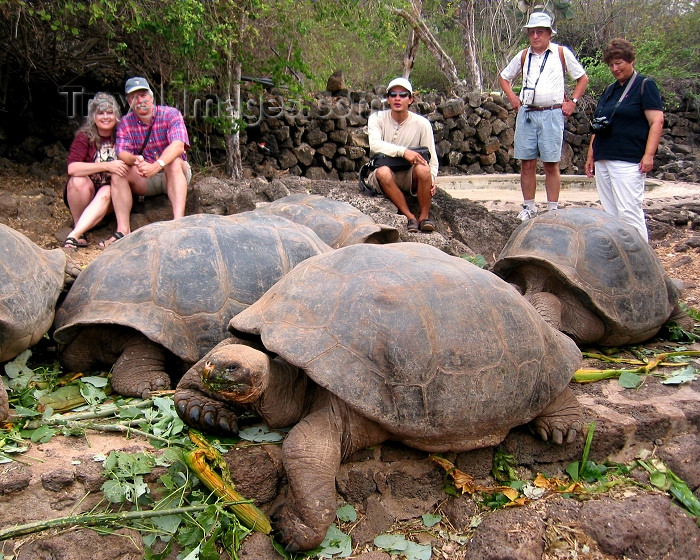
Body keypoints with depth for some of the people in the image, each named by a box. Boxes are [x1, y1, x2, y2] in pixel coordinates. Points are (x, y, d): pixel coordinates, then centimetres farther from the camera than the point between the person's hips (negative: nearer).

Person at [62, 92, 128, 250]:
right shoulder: (84, 137, -10)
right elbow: (72, 168, -24)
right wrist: (106, 166, -31)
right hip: (82, 195, -1)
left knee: (107, 193, -32)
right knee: (78, 181, -32)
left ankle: (73, 236, -39)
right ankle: (79, 226, -16)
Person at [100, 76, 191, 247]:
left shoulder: (170, 114, -9)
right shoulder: (125, 123, 2)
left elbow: (178, 145, -26)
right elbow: (122, 153, -12)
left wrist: (157, 166, -44)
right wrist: (135, 160, -37)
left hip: (174, 175, -3)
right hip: (145, 181, 3)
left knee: (174, 163, -34)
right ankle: (123, 230, -30)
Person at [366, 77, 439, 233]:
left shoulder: (421, 123, -1)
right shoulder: (377, 118, -3)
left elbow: (431, 157, 1)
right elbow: (374, 145, -22)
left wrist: (431, 178, -19)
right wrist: (403, 151, -34)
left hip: (410, 179, 1)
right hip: (383, 179, -1)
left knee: (423, 169, -32)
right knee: (383, 171, -35)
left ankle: (424, 216, -13)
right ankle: (410, 217, -25)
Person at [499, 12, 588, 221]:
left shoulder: (562, 53, 5)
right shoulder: (523, 56, 13)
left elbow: (582, 78, 12)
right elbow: (504, 77, 25)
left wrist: (572, 101, 2)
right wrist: (512, 97, 10)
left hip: (552, 114, -3)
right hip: (526, 114, 3)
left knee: (551, 164, -1)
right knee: (527, 163, 3)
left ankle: (553, 209, 4)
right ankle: (529, 206, 12)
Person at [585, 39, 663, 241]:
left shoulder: (645, 86, 0)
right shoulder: (609, 90, 21)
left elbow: (657, 122, -8)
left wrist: (649, 155, -18)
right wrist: (590, 156, 19)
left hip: (629, 161, -7)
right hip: (603, 160, 7)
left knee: (628, 211, -12)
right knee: (610, 214, 6)